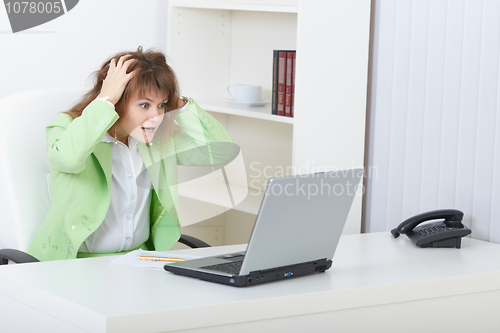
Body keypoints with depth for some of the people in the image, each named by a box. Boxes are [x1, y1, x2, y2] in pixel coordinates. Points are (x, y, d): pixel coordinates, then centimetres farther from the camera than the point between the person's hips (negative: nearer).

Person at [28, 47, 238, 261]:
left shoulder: (161, 138, 7)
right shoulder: (68, 127, -8)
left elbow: (223, 150, 1)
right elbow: (68, 156, -33)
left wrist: (178, 102, -3)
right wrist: (106, 99, -23)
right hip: (80, 265, -3)